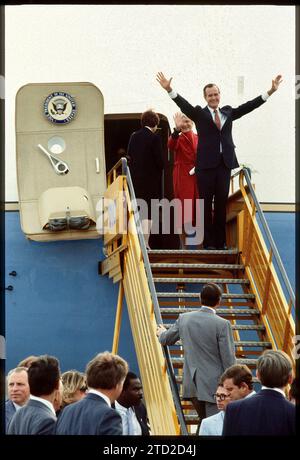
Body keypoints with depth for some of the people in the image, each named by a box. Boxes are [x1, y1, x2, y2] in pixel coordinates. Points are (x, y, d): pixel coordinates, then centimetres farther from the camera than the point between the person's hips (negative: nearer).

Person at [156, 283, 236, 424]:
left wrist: (162, 333, 43)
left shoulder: (184, 318, 1)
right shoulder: (222, 325, -15)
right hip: (214, 385, -5)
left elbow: (166, 339, 19)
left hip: (192, 384, 6)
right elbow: (228, 360, -13)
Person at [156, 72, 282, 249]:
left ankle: (220, 241, 13)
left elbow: (249, 106, 9)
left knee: (222, 203, 7)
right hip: (206, 164, -3)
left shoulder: (228, 113, 13)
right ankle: (208, 241, 5)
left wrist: (271, 91, 4)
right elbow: (184, 104, -11)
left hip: (225, 164, 3)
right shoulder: (199, 114, 3)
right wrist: (169, 90, -27)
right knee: (206, 203, 1)